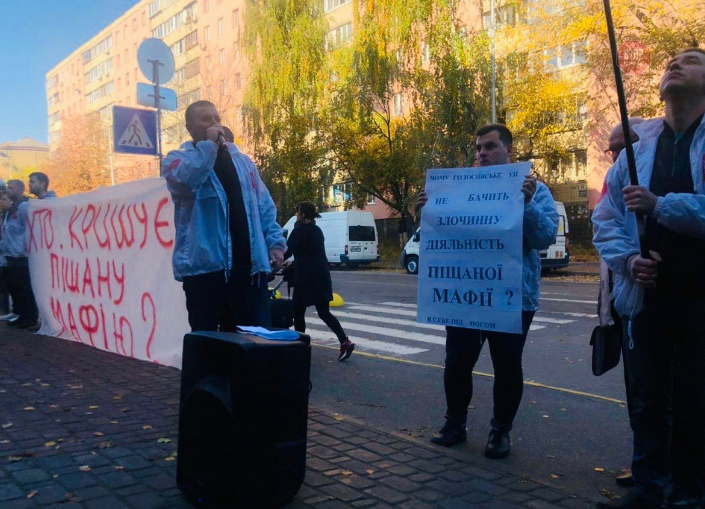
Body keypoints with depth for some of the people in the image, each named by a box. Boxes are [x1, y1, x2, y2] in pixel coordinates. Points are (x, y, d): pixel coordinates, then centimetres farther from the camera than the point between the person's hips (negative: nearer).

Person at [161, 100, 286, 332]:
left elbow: (264, 206, 16)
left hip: (249, 264, 4)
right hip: (205, 264, -3)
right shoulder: (179, 159, 6)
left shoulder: (242, 160, 18)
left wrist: (275, 242, 3)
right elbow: (184, 181, -20)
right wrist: (208, 144, -12)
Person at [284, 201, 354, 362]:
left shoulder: (299, 230, -8)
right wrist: (293, 264, 30)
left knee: (298, 312, 6)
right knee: (324, 312, 6)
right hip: (321, 276, 7)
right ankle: (345, 342, -7)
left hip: (306, 278, -7)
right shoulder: (317, 230, 15)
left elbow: (287, 251, -10)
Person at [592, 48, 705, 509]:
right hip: (648, 294, 4)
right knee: (648, 399, 12)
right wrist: (627, 258, -8)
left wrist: (660, 206, -22)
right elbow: (606, 219, 9)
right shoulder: (637, 147, 10)